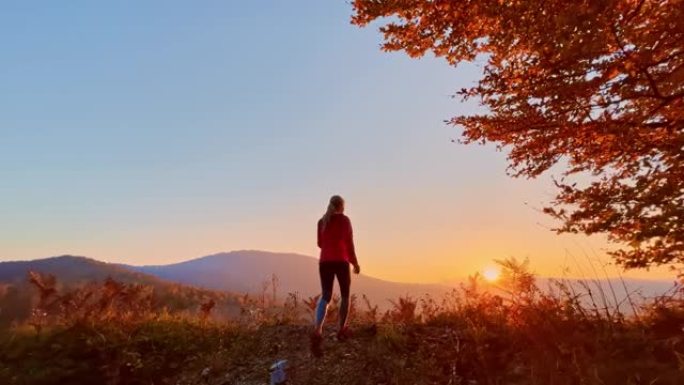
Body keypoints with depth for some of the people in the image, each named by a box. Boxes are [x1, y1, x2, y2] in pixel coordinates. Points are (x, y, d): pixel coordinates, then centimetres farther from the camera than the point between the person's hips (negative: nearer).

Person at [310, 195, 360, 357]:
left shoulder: (322, 221, 11)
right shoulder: (345, 220, -2)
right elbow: (349, 243, -4)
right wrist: (355, 263, 5)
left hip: (324, 262, 3)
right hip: (341, 262, -3)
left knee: (325, 296, 0)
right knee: (345, 295, 15)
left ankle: (317, 330, -22)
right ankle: (342, 330, 18)